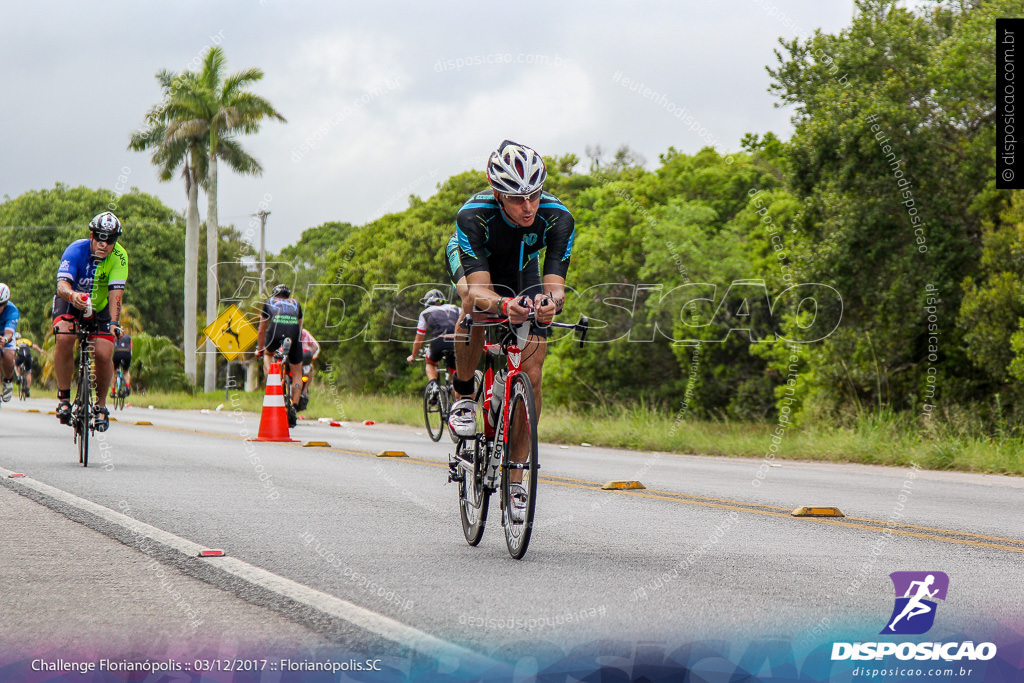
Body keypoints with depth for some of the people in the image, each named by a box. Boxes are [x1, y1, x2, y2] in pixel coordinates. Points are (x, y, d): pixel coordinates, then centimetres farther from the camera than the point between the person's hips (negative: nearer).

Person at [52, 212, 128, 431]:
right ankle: (63, 397, -16)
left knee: (103, 354, -19)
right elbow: (62, 284, -38)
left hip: (100, 307, 1)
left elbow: (116, 292, -30)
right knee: (64, 338, -30)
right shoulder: (76, 250, -26)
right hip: (71, 303, -1)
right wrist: (72, 294, -62)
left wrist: (114, 322, -46)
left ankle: (101, 404, 5)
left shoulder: (119, 256, -23)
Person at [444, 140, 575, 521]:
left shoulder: (557, 218, -35)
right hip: (468, 261, -2)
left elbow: (555, 285, -39)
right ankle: (463, 394, -14)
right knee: (476, 303, -39)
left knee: (531, 376, -8)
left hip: (522, 269, 2)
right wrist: (503, 305, -68)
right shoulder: (473, 215, -40)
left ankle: (516, 477, 3)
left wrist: (550, 302, -63)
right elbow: (478, 290, -46)